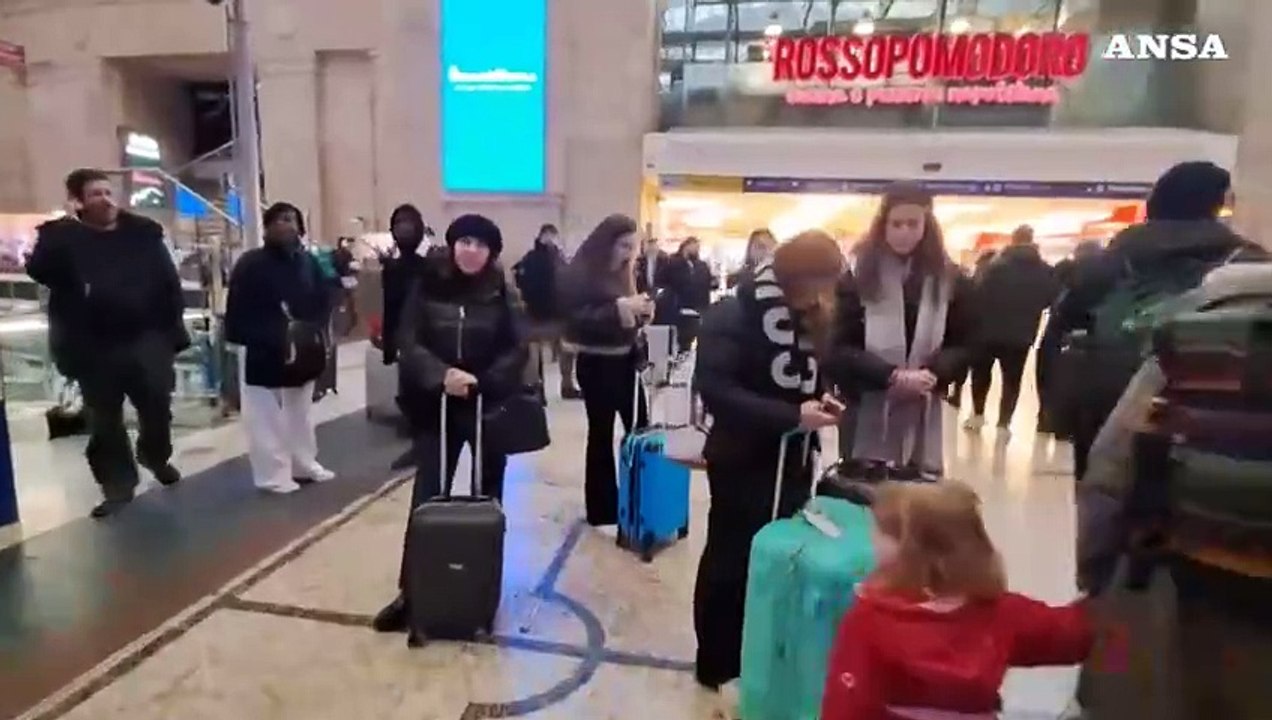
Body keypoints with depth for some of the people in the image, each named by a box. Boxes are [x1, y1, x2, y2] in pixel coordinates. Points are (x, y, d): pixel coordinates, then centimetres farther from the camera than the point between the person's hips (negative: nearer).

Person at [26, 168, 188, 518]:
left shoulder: (143, 233, 6)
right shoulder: (62, 236, 4)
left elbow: (169, 281, 4)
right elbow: (38, 270, -14)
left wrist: (173, 328, -2)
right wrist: (64, 230, -20)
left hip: (146, 337, 0)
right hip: (94, 346, 0)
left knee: (158, 403, 2)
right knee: (104, 420, 6)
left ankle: (155, 455, 31)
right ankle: (118, 486, 17)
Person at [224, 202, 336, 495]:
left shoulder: (309, 262, 5)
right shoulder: (251, 263, -9)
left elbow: (325, 301, 5)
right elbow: (239, 311, -13)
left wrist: (312, 330, -14)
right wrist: (275, 339, -22)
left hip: (303, 351, 5)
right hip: (263, 354, -5)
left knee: (300, 412, 18)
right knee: (267, 417, 0)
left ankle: (304, 465, 31)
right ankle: (273, 475, 10)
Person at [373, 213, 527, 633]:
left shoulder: (501, 293, -2)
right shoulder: (427, 287, -2)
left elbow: (518, 349, -5)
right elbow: (408, 344, -8)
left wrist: (483, 382, -19)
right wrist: (441, 375, -25)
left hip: (490, 406, 1)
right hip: (437, 407, 0)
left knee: (487, 498, 12)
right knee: (427, 499, 2)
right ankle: (411, 591, 14)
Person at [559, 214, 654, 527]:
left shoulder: (623, 272, 10)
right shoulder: (579, 272, -10)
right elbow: (576, 319, -17)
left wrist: (641, 311, -3)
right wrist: (619, 308, -24)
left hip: (625, 360, 6)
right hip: (596, 364, -6)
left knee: (639, 427, 4)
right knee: (602, 434, 4)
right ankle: (602, 509, 18)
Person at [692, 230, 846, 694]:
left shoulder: (808, 316, 5)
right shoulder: (732, 316, -17)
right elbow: (716, 391, -25)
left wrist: (818, 401, -4)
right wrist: (793, 415, -27)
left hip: (791, 461, 7)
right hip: (743, 463, -7)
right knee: (731, 562, 8)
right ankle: (717, 663, 28)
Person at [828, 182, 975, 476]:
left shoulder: (949, 278, 5)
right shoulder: (858, 275, -3)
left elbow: (964, 346, 6)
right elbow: (839, 347, -7)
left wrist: (933, 375, -13)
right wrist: (892, 376, -19)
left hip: (922, 416, 2)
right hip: (867, 413, -2)